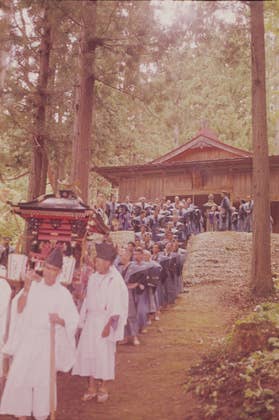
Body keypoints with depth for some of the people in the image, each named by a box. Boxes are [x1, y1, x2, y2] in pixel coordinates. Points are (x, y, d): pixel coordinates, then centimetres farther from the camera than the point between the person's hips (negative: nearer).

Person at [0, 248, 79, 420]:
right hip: (27, 338, 2)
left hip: (48, 341, -2)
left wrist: (59, 320, -24)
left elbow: (73, 320, -4)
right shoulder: (33, 287, 1)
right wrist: (27, 287, -18)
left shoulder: (63, 294, -5)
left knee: (43, 378, 4)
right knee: (19, 376, 1)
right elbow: (19, 309, -8)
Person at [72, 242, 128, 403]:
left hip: (104, 321, -6)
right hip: (91, 320, 6)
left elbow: (116, 308, -14)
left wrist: (108, 325, -18)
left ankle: (103, 388, 19)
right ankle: (92, 387, 21)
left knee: (104, 353, 2)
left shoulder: (115, 281, -13)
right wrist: (84, 320, 10)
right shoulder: (93, 278, 8)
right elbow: (88, 300, 13)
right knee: (88, 352, 7)